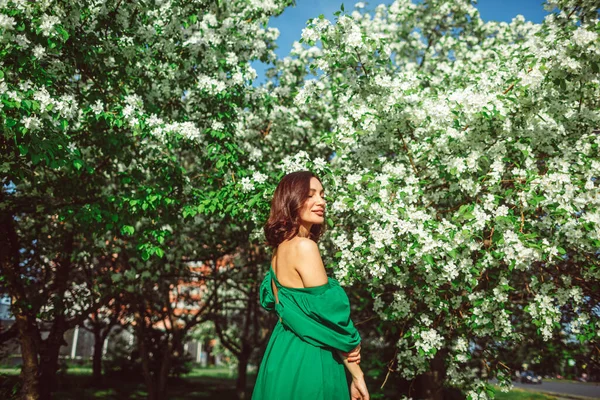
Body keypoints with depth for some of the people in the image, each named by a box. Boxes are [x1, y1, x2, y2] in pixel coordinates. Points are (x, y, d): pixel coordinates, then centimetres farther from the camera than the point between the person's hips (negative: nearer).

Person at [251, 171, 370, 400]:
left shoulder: (281, 247, 9)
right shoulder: (304, 246, -18)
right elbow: (327, 312, -18)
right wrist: (357, 374, -8)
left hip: (285, 353, 9)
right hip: (306, 360, -9)